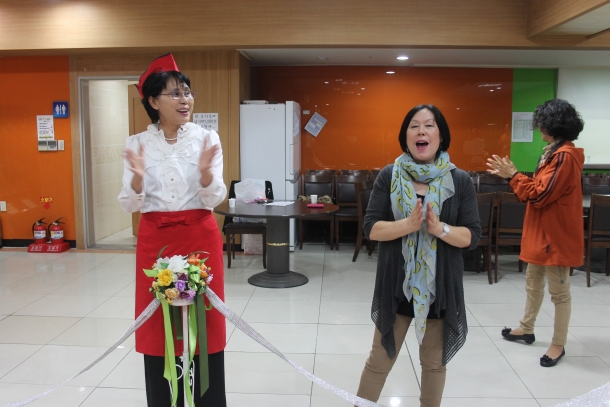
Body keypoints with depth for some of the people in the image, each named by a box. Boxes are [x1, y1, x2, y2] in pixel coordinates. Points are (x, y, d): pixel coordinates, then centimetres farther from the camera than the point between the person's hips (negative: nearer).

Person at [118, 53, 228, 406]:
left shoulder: (207, 138, -1)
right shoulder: (138, 143, 2)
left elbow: (214, 200, -5)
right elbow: (131, 205, -1)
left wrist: (205, 171, -23)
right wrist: (137, 178, -20)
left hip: (200, 238, -1)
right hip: (155, 240, 1)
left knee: (205, 325, 5)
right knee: (158, 328, 7)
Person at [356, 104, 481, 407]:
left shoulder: (460, 181, -3)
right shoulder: (389, 176, -4)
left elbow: (472, 236, -6)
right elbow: (371, 228, -9)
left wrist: (440, 228, -24)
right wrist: (409, 224, -24)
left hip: (440, 286, 1)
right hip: (397, 284, 0)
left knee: (434, 362, 17)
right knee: (380, 360, 11)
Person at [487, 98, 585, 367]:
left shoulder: (565, 156, -22)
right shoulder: (555, 152, 11)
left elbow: (539, 195, -23)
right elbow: (540, 189, 11)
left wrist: (513, 175, -15)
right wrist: (512, 175, 4)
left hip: (556, 235, -11)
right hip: (541, 232, 11)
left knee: (559, 292, 3)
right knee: (533, 283, 20)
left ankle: (558, 344, 16)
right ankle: (527, 329, 35)